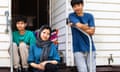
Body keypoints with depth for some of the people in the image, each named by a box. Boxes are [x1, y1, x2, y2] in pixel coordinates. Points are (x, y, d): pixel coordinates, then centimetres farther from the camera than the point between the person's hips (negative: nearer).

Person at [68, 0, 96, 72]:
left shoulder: (89, 16, 7)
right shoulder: (71, 16, 2)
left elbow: (92, 32, -5)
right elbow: (80, 25, -16)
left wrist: (75, 26, -7)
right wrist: (88, 28, 1)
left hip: (90, 48, 2)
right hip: (78, 49, -2)